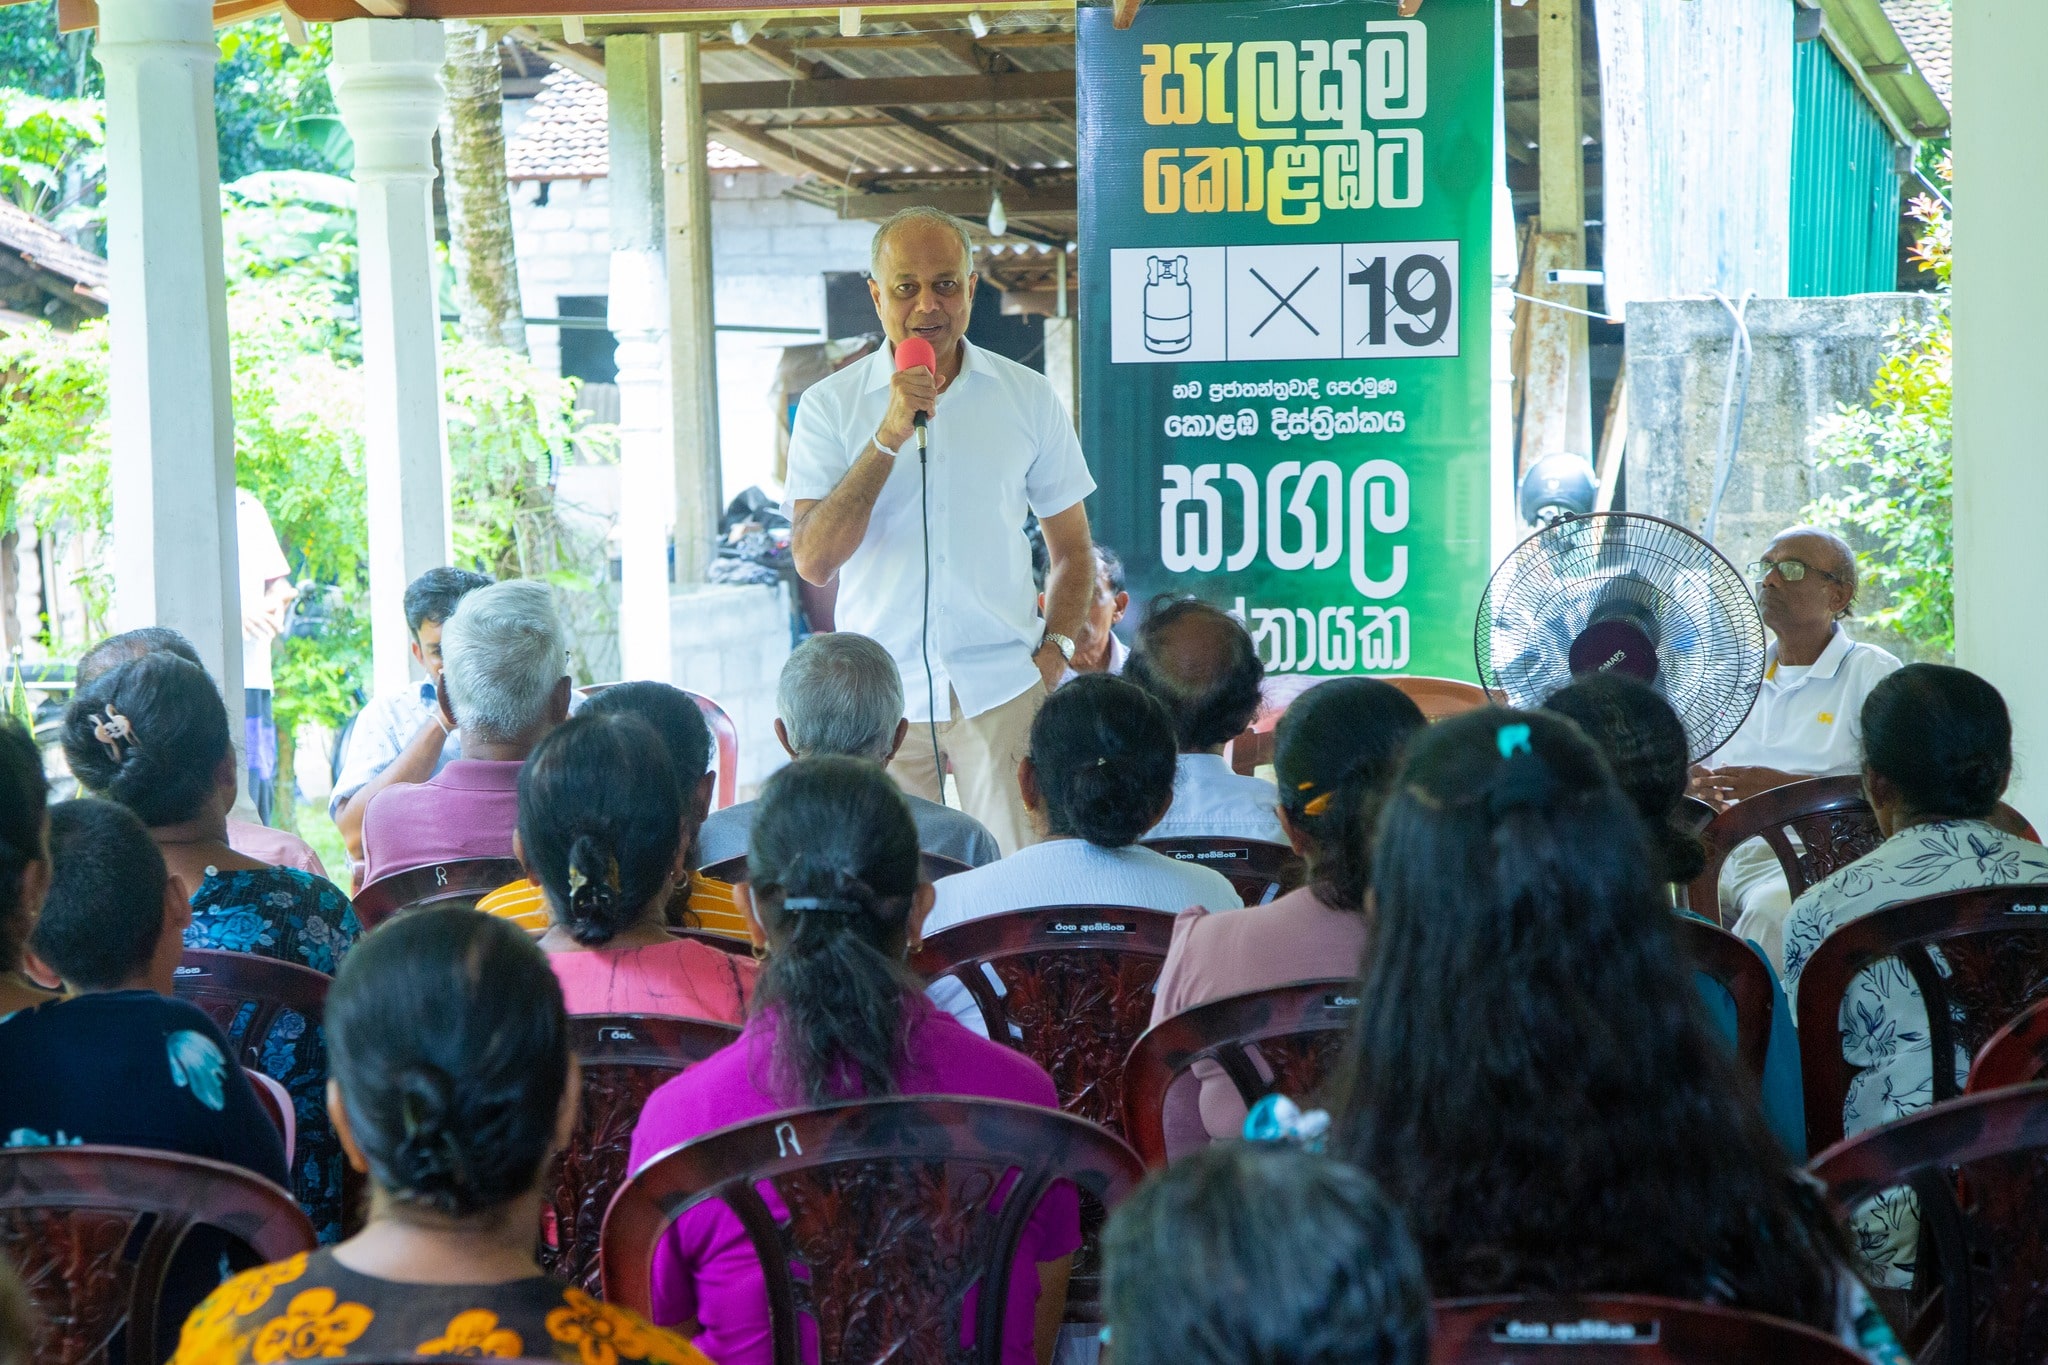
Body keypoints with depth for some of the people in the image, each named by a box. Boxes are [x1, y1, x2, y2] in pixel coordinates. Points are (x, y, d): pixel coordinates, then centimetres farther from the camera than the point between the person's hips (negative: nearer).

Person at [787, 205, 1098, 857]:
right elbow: (813, 560, -10)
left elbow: (1071, 547, 15)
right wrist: (889, 437, -16)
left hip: (1003, 688, 1)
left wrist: (1054, 650, -1)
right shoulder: (829, 406, 2)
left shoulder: (1029, 398, 6)